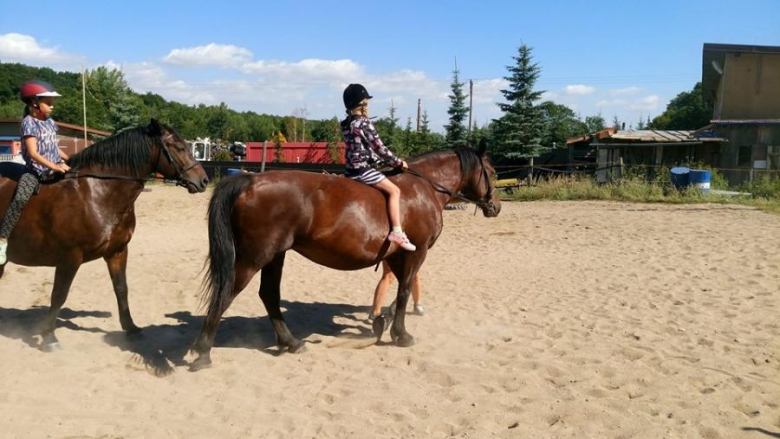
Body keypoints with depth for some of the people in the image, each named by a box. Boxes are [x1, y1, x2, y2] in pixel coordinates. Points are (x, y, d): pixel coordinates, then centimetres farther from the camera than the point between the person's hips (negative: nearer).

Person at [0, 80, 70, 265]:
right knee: (21, 198, -28)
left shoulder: (50, 122, 11)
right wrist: (55, 166, -30)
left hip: (55, 168, 8)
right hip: (35, 171, -8)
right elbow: (33, 153, -21)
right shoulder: (29, 123, -11)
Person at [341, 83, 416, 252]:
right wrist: (398, 163, -1)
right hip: (363, 170, -9)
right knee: (394, 190, -8)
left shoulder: (346, 124, 11)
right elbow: (380, 149, -13)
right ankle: (396, 232, -17)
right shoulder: (364, 123, -14)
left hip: (351, 169, 9)